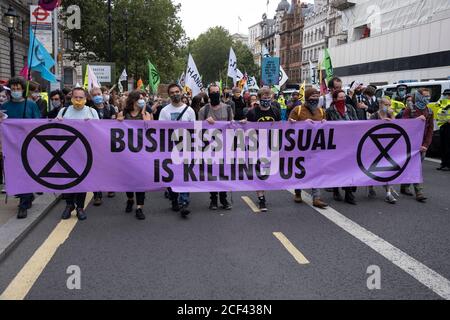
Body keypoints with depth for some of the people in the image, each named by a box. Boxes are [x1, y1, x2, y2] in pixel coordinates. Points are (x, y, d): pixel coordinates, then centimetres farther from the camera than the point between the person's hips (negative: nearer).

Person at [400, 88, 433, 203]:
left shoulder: (429, 112, 10)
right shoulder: (409, 110, -2)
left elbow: (430, 130, 7)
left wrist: (425, 145, -3)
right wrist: (417, 120, -21)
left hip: (422, 145, 4)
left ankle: (405, 187, 20)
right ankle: (419, 193, -2)